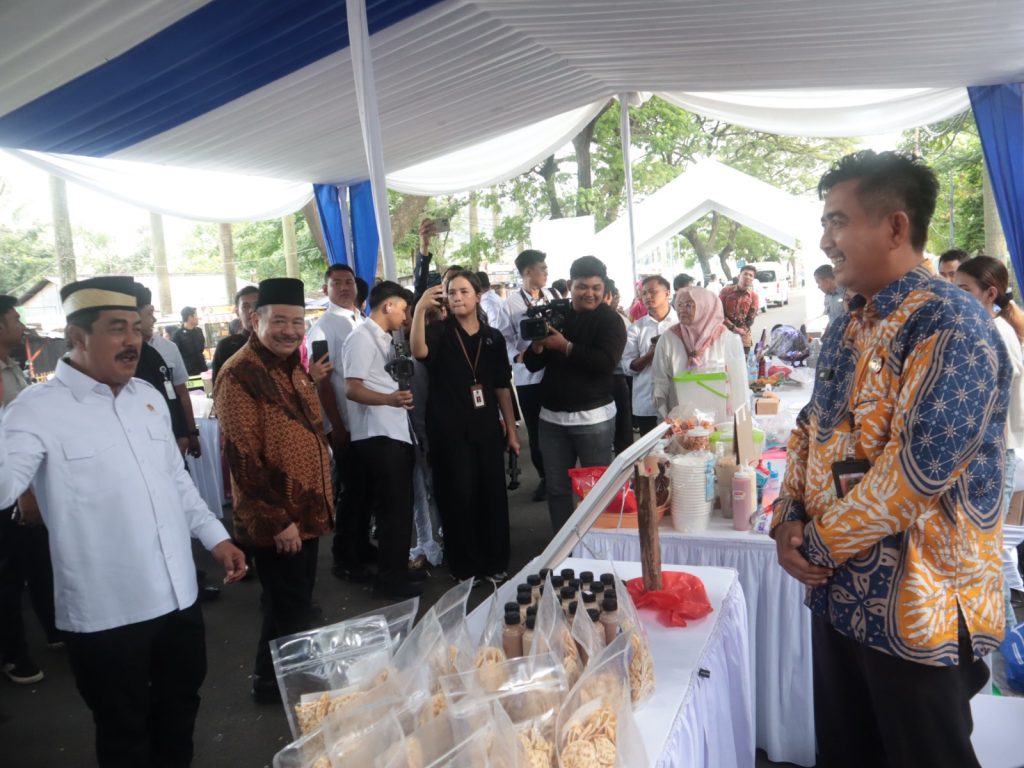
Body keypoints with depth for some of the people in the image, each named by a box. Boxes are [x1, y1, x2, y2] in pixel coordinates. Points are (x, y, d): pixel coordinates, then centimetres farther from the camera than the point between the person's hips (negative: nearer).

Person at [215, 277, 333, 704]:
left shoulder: (293, 367, 9)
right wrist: (277, 519, -20)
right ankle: (272, 683, 24)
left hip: (307, 512, 9)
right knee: (288, 609, 4)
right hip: (275, 521, -9)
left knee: (297, 603, 21)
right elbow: (242, 457, -23)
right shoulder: (241, 374, -19)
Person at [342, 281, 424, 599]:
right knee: (394, 507, -5)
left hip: (395, 431, 10)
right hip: (378, 435, -10)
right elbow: (352, 389, -21)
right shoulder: (362, 337, -13)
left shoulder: (384, 338, 17)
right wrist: (389, 399, -35)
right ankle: (389, 579, 6)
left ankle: (397, 570, 26)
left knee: (399, 505, 15)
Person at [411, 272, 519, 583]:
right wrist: (420, 309, -36)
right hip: (449, 430, -3)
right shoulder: (439, 331, -2)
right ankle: (464, 567, 18)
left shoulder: (493, 337, 7)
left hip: (487, 428, 3)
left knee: (493, 495, 8)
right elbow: (419, 351, -25)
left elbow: (502, 386, 9)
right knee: (458, 496, 2)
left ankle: (495, 563, 24)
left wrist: (511, 429, 8)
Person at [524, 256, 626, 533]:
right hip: (552, 416, 4)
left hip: (593, 416, -4)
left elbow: (607, 362, -21)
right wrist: (538, 345, -13)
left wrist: (566, 347, -21)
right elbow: (532, 365, 8)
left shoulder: (610, 320, -4)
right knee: (557, 488, 10)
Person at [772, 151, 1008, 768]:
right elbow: (814, 430, 13)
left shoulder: (951, 326, -18)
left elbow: (917, 468, -26)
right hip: (839, 592, 8)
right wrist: (790, 520, -2)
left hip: (918, 608, -8)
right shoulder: (851, 326, 9)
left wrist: (820, 543, -16)